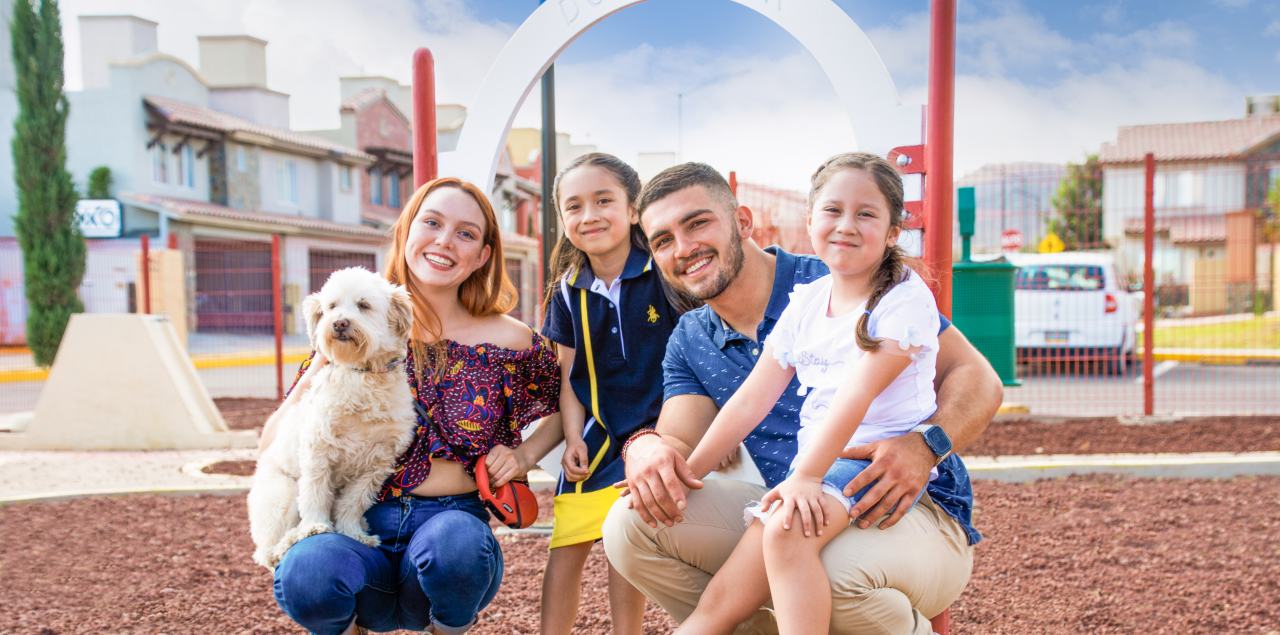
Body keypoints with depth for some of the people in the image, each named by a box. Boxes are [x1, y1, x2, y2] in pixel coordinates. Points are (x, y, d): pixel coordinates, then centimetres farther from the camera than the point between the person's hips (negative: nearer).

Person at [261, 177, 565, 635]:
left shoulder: (508, 340, 3)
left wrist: (524, 455, 3)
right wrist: (327, 360, -10)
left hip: (452, 517, 0)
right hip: (355, 527, 0)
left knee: (452, 544, -36)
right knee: (305, 575, -33)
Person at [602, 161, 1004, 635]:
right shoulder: (688, 343, 10)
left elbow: (977, 379, -9)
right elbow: (682, 441, -4)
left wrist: (925, 446, -29)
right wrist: (647, 447, -29)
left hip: (908, 511, -4)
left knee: (840, 569, -38)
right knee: (631, 524, -14)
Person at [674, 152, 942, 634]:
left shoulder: (905, 300, -7)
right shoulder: (805, 302, 12)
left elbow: (857, 394, -19)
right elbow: (751, 399, 13)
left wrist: (806, 476, -27)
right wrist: (685, 472, 10)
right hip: (813, 469, 6)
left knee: (786, 531, -34)